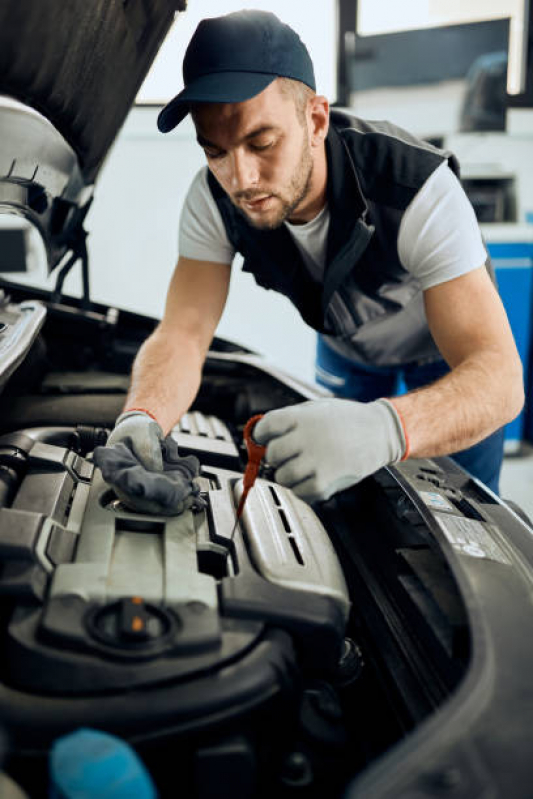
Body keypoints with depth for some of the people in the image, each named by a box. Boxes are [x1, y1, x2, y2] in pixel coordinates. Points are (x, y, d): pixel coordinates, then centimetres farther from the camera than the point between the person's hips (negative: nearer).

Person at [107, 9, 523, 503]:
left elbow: (499, 378, -48)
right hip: (345, 345, 3)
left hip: (450, 350, -3)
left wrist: (384, 428, -69)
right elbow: (181, 336, -30)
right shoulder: (214, 198, -28)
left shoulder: (419, 189, -41)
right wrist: (141, 419, -54)